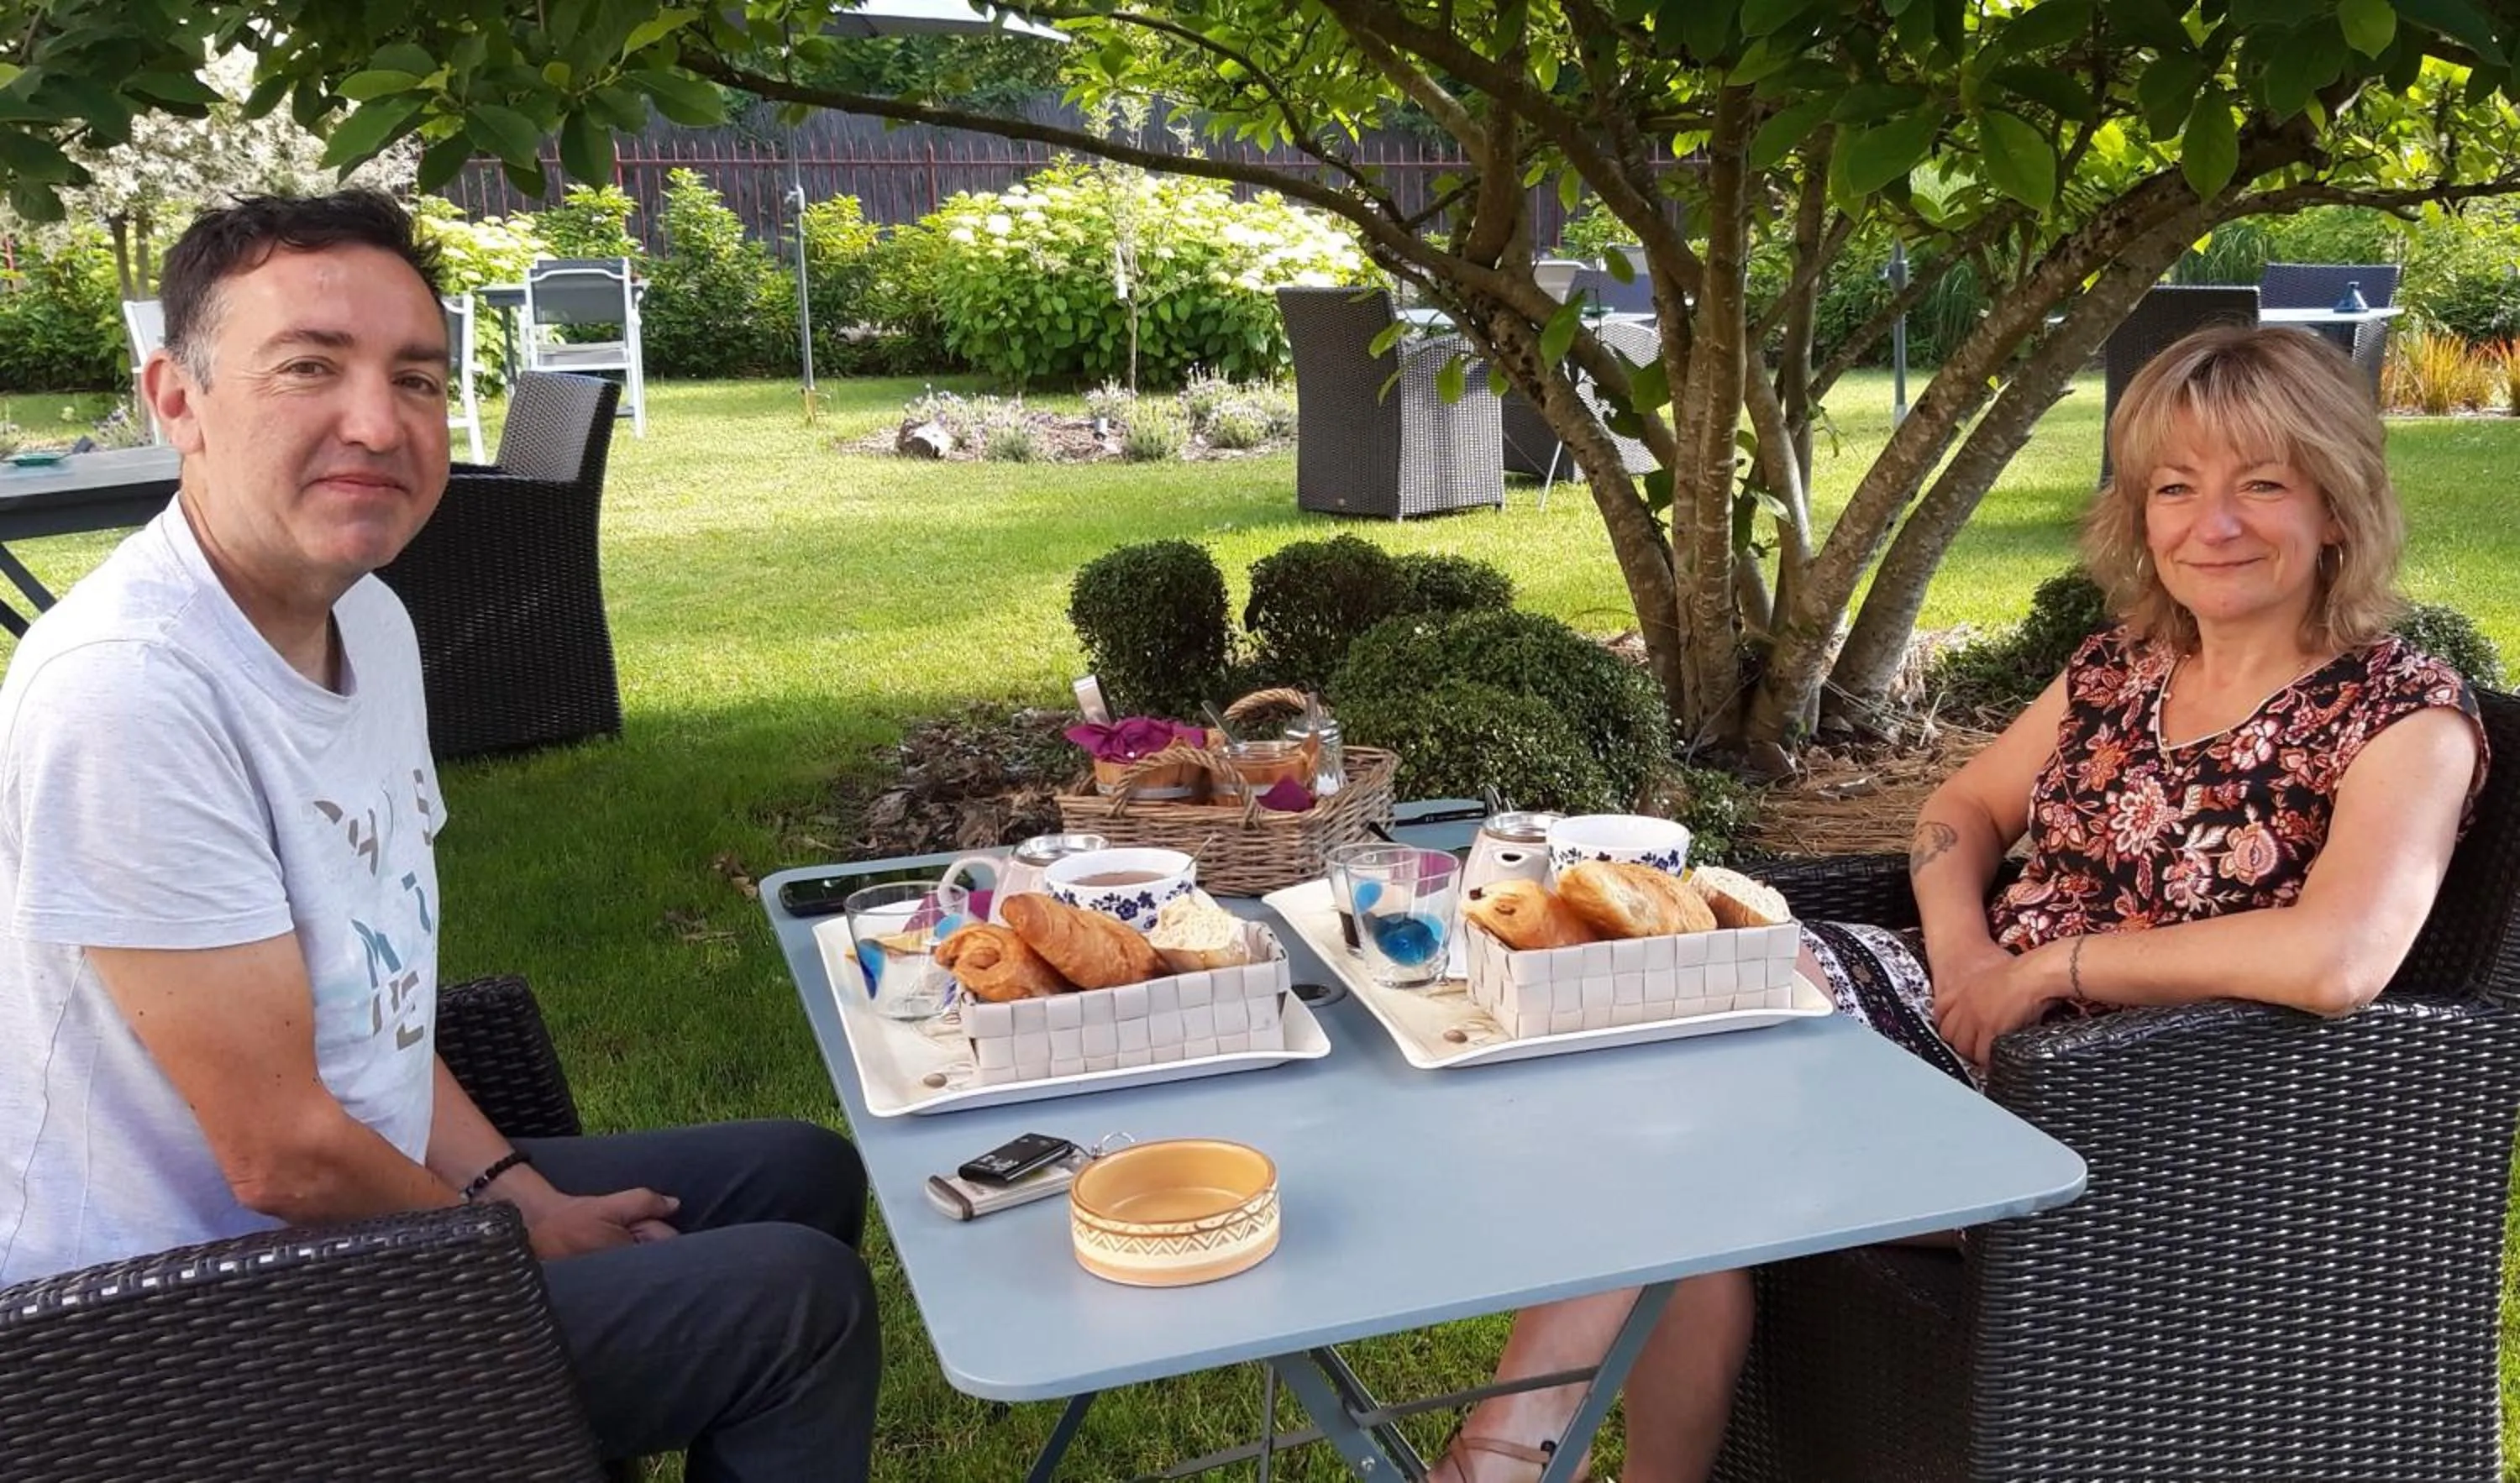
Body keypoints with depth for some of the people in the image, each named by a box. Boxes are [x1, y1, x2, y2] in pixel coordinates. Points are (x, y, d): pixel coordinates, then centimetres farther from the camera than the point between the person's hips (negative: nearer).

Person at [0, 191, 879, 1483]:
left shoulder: (369, 620, 1)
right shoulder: (126, 691, -28)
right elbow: (283, 1156, -25)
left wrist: (510, 1184, 0)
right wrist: (526, 1241, -9)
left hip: (373, 1204, 9)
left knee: (800, 1173, 17)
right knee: (804, 1299, -10)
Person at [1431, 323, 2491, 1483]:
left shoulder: (2407, 714, -8)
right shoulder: (2122, 665, 12)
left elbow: (2338, 960, -25)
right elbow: (1965, 806, 21)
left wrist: (2045, 965, -17)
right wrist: (1957, 940, -2)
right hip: (1978, 1013, 6)